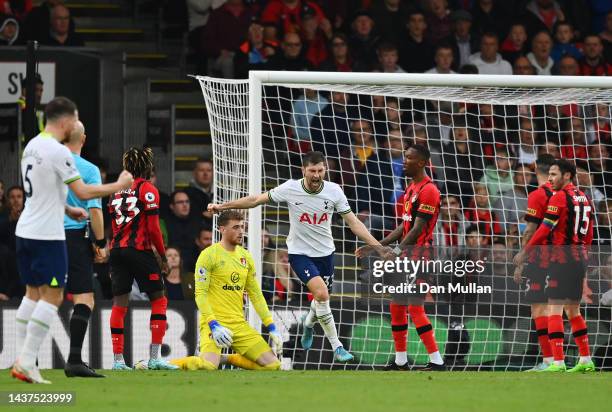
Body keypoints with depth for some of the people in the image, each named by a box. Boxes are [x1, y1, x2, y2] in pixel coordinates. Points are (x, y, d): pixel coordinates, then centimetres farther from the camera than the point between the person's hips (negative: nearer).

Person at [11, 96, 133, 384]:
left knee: (33, 293, 13)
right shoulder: (59, 152, -17)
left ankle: (22, 362, 10)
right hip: (47, 234, -9)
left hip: (25, 231, 9)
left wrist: (67, 209, 22)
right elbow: (84, 192, -16)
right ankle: (27, 362, -9)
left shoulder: (32, 146, 11)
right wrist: (119, 186, -3)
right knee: (52, 296, -4)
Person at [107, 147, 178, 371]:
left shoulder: (117, 190, 14)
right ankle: (154, 357, -3)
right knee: (159, 300, 4)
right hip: (140, 250, -6)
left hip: (117, 250, 6)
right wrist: (163, 255, -1)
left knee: (119, 303, 5)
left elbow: (113, 226, 13)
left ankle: (117, 359, 1)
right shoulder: (148, 189, -5)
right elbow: (153, 228, -9)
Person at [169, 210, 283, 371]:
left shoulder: (245, 257, 14)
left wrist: (272, 328, 11)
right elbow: (200, 294, -11)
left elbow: (256, 295, 18)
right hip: (215, 322, -7)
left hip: (239, 324, 7)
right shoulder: (209, 255, -6)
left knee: (273, 365, -4)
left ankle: (226, 359, 14)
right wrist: (214, 325, -22)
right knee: (208, 366, -32)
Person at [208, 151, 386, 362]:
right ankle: (337, 347, -14)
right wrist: (222, 206, -4)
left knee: (321, 299, 11)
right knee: (321, 293, -22)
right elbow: (256, 200, -4)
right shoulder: (290, 189, -15)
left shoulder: (333, 191, -10)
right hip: (299, 253, -3)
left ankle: (308, 323, 49)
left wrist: (378, 247, -11)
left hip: (325, 252, 3)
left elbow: (353, 222, -4)